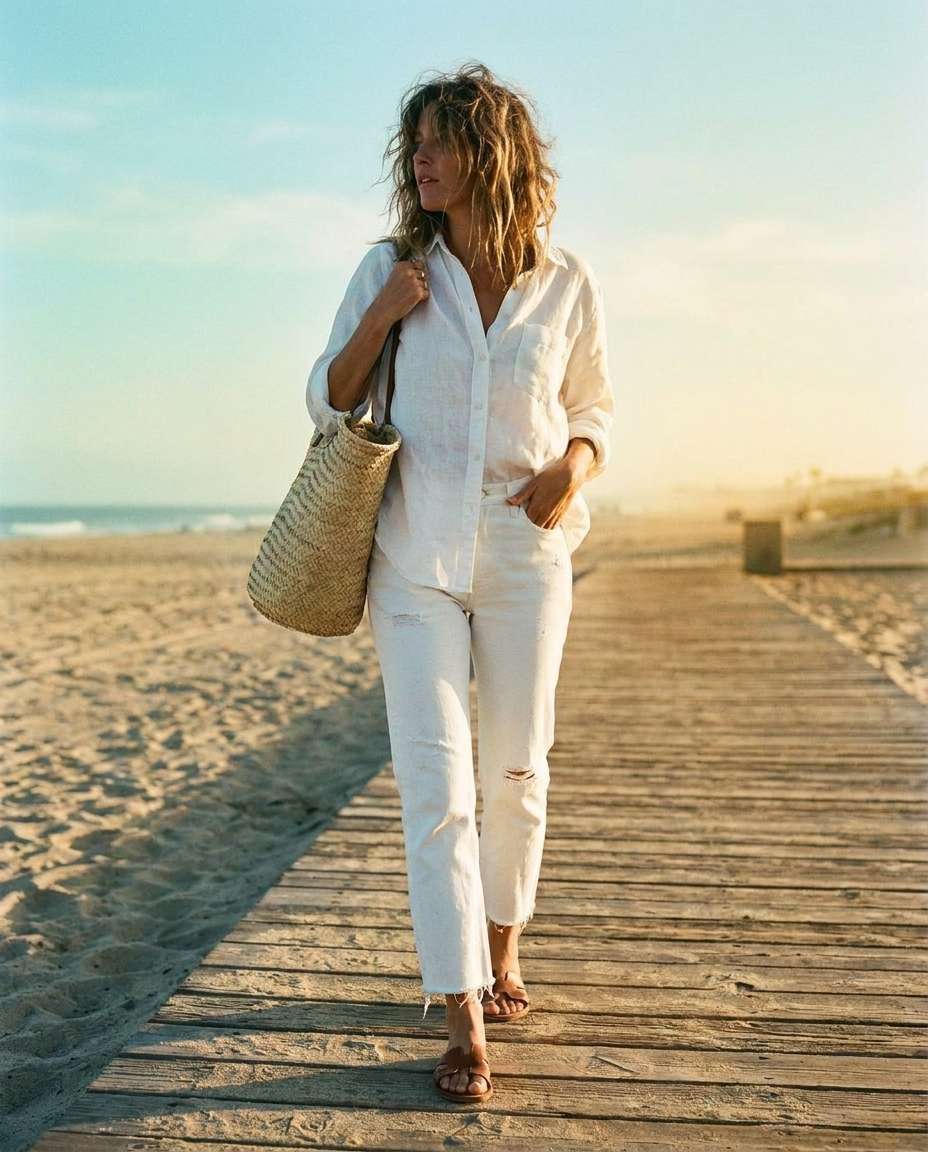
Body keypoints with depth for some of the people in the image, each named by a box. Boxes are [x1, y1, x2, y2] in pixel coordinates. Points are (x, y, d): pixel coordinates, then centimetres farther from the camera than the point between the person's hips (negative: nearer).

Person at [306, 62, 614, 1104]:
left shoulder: (566, 285, 1)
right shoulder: (390, 268, 0)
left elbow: (592, 410, 12)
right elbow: (328, 405, 4)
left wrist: (574, 469, -10)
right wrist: (379, 317, -11)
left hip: (526, 556, 1)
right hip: (415, 557, -1)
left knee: (515, 773, 11)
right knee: (435, 785, -6)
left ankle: (501, 949, 36)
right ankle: (464, 1025, 1)